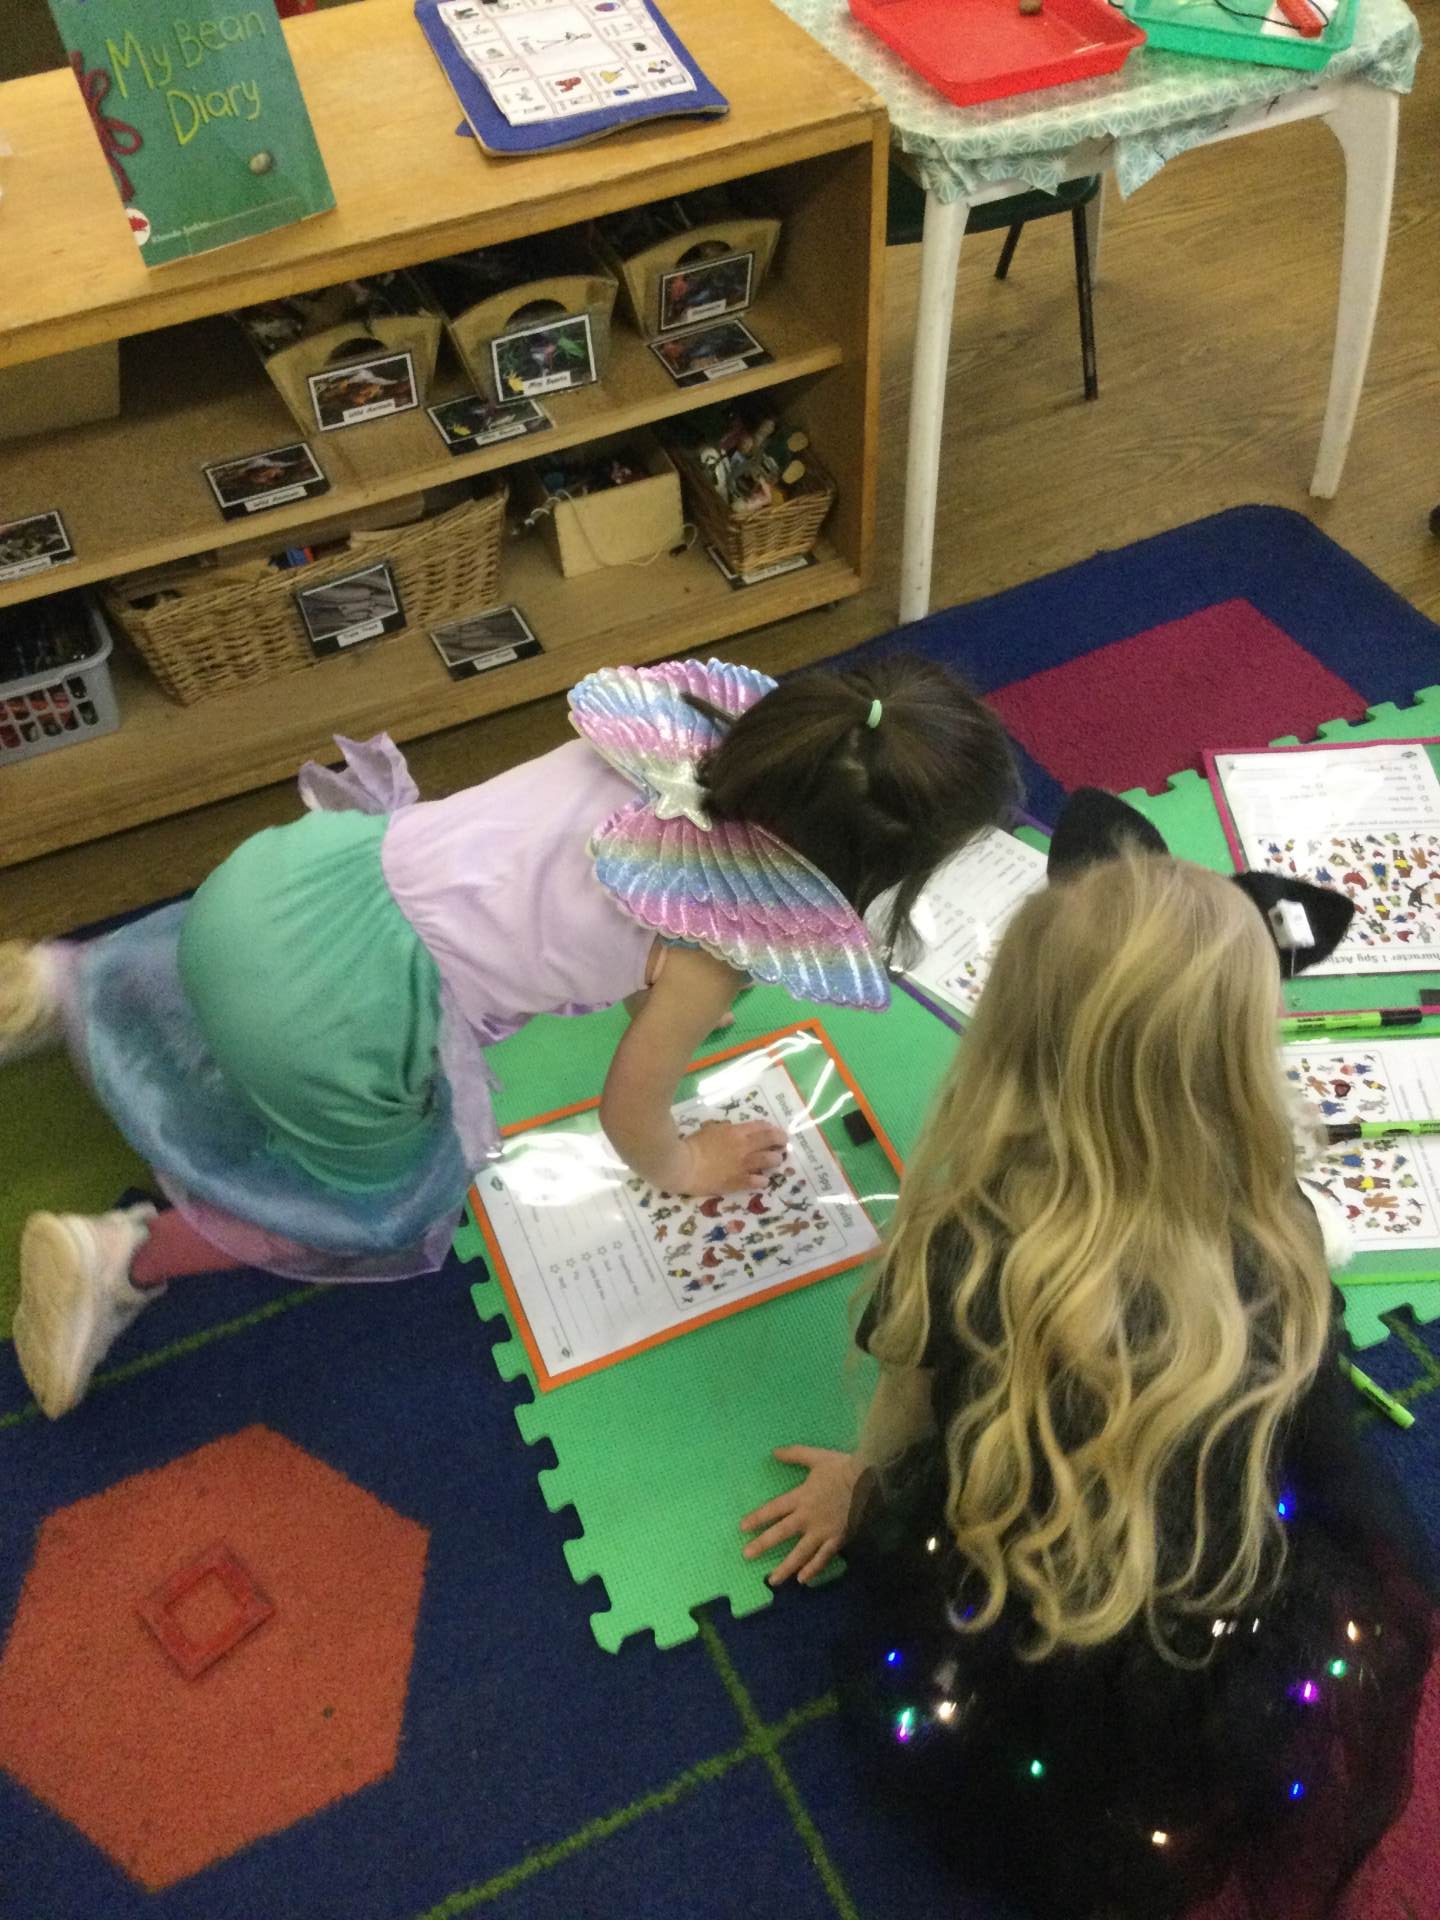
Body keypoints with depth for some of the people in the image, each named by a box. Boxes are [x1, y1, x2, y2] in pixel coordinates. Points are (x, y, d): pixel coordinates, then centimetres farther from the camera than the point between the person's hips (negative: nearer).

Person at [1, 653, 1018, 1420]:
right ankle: (125, 1259, 18)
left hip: (289, 871, 7)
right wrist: (681, 1169, 18)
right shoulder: (737, 924, -17)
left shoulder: (700, 714, 0)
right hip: (344, 1023, -7)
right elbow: (631, 1105, -3)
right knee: (397, 1211, 24)